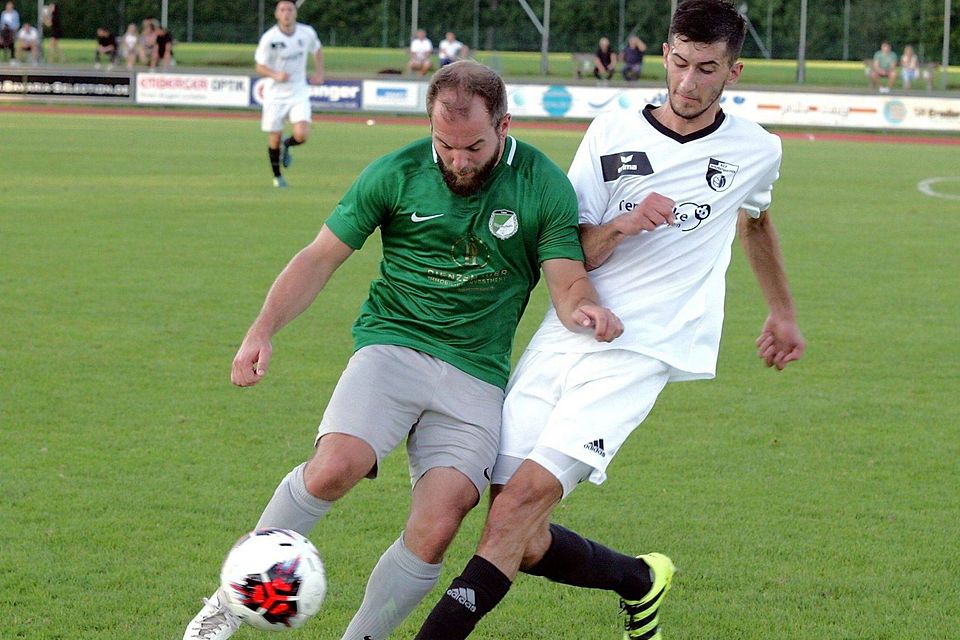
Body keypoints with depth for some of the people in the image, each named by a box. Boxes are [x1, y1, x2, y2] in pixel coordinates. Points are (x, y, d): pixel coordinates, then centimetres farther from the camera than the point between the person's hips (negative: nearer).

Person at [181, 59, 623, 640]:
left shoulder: (545, 187, -2)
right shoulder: (397, 173, -2)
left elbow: (568, 282, -2)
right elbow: (322, 257, 5)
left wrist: (585, 310, -27)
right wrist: (263, 330, -9)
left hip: (476, 375, 1)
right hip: (392, 346, -1)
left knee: (434, 532, -17)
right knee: (335, 467, -28)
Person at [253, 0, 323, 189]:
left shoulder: (307, 33, -5)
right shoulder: (269, 38, -14)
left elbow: (317, 49, 18)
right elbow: (260, 67, -10)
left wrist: (319, 73, 9)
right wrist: (276, 75, -28)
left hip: (299, 92, 1)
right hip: (275, 94, -1)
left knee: (302, 135, -17)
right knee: (274, 139, 3)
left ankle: (286, 146, 20)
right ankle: (277, 176, 28)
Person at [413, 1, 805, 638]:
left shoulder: (756, 153, 8)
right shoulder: (612, 133, 6)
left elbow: (756, 220, 32)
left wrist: (784, 312, 45)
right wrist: (623, 225, -15)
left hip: (634, 353, -3)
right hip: (561, 339, 3)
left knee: (524, 496, -22)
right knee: (525, 545, -2)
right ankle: (642, 581, 26)